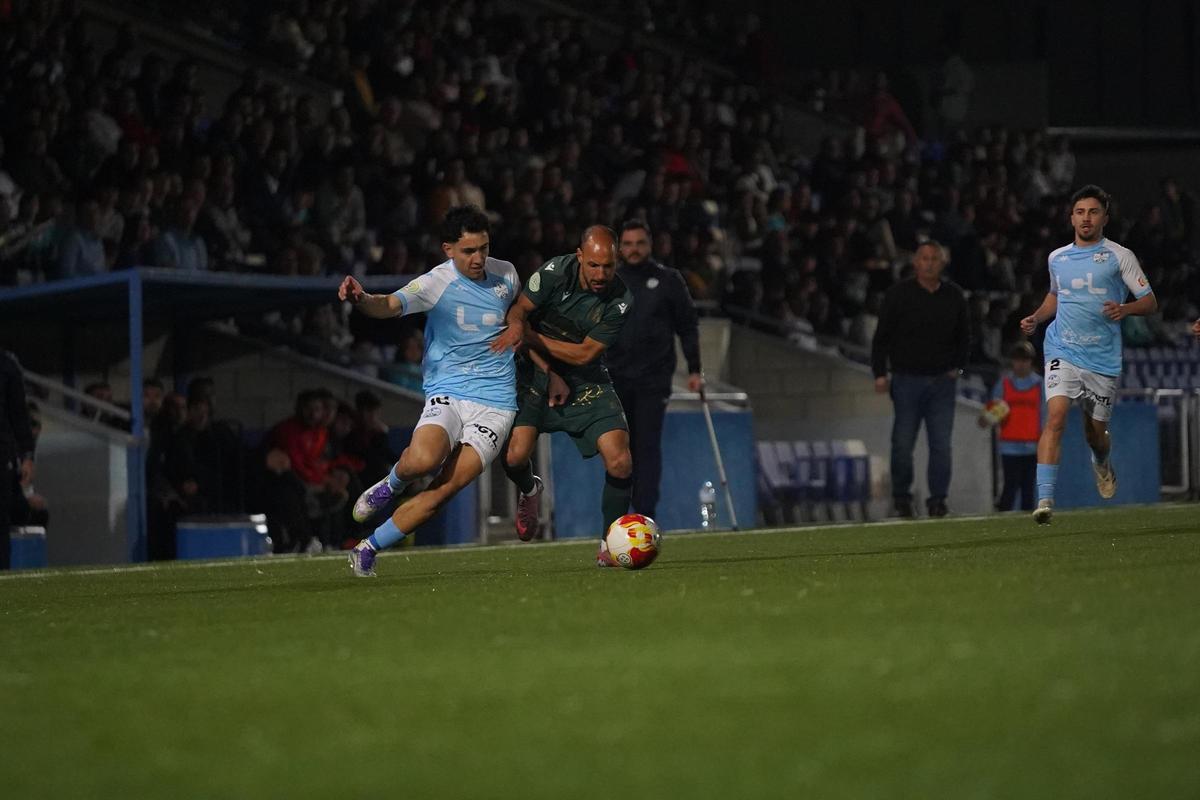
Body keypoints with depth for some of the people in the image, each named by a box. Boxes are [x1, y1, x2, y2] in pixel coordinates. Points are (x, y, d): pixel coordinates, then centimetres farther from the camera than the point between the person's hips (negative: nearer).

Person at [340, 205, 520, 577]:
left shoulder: (506, 275, 5)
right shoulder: (436, 284, -9)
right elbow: (390, 305, -27)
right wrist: (361, 299, -49)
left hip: (495, 403, 2)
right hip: (446, 393, -2)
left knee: (443, 491, -12)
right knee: (423, 460, -32)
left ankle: (368, 550, 2)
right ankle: (391, 484, 5)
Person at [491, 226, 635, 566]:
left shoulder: (620, 300, -15)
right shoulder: (555, 272, -16)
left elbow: (585, 353, -14)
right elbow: (518, 312, -9)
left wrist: (530, 336, -20)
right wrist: (550, 374, -18)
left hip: (586, 379, 1)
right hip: (537, 371, 0)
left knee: (620, 462, -16)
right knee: (515, 455, -19)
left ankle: (610, 544, 4)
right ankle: (529, 490, 19)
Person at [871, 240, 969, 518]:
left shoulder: (954, 296, 7)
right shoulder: (899, 294, -2)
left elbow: (964, 336, 20)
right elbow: (882, 336, 0)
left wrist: (958, 367, 10)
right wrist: (880, 373, -6)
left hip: (942, 381, 2)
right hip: (908, 379, -2)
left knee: (941, 444, -4)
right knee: (903, 443, -2)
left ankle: (938, 499, 2)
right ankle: (901, 498, 11)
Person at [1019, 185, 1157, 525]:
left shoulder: (1120, 257, 0)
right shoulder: (1057, 258, 10)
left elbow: (1150, 302, 0)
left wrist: (1125, 309, -21)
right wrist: (1036, 318, 11)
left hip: (1103, 357, -1)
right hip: (1062, 352, 1)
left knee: (1095, 434, 10)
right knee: (1055, 417, -21)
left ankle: (1102, 462, 49)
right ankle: (1045, 499, -26)